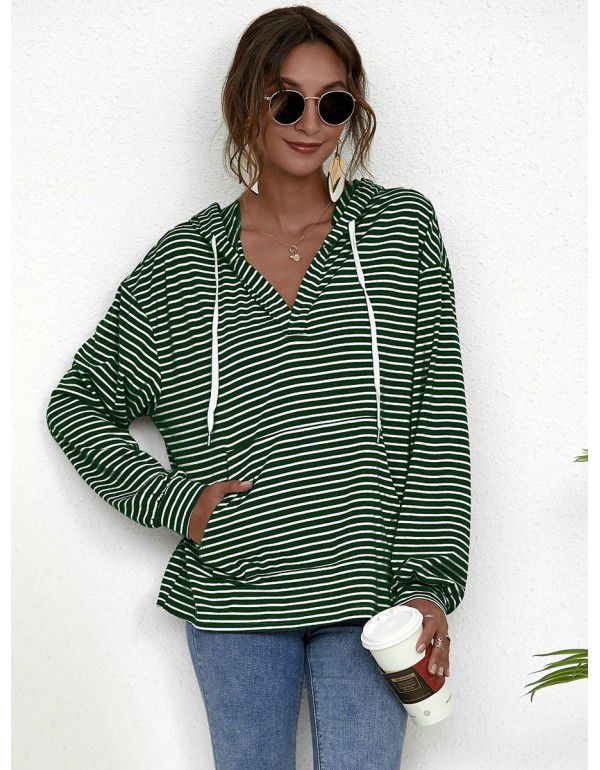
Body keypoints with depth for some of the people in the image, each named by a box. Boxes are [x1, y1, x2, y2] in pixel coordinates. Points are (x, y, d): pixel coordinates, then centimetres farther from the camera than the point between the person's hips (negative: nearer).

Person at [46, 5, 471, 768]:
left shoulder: (402, 228, 3)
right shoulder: (184, 260, 3)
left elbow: (437, 418, 0)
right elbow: (77, 403, 10)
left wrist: (430, 582, -7)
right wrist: (175, 500, -4)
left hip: (369, 590, 0)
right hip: (233, 594, 1)